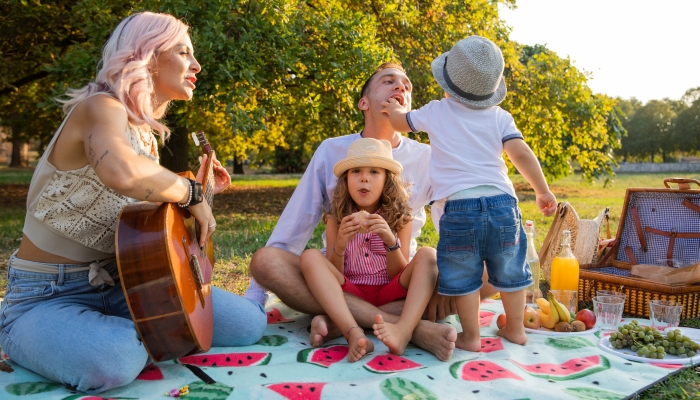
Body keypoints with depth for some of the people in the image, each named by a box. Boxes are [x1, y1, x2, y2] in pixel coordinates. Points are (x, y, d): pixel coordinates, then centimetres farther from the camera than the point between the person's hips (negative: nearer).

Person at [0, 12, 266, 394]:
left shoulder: (146, 133, 9)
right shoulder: (101, 107, -17)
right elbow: (121, 173, -43)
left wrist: (199, 187, 10)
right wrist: (190, 192, -25)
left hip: (120, 284, 7)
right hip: (46, 297, -7)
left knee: (249, 323, -5)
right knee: (114, 361, -40)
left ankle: (129, 332, 9)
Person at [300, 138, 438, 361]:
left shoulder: (399, 218, 1)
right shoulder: (336, 219, 1)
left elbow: (400, 276, -4)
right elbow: (332, 273, -3)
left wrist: (390, 240, -23)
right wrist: (340, 244, -23)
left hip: (389, 294, 0)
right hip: (349, 295, 0)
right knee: (310, 257, -23)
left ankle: (403, 332, -45)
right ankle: (354, 333, -40)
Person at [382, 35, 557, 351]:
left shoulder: (435, 112, 5)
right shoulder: (499, 117, 6)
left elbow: (400, 123, 21)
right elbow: (521, 153, -4)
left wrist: (396, 109, 44)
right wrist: (543, 192, 5)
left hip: (459, 207, -2)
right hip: (501, 203, 3)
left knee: (463, 276, 9)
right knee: (509, 271, 18)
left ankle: (470, 336, 15)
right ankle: (515, 328, 31)